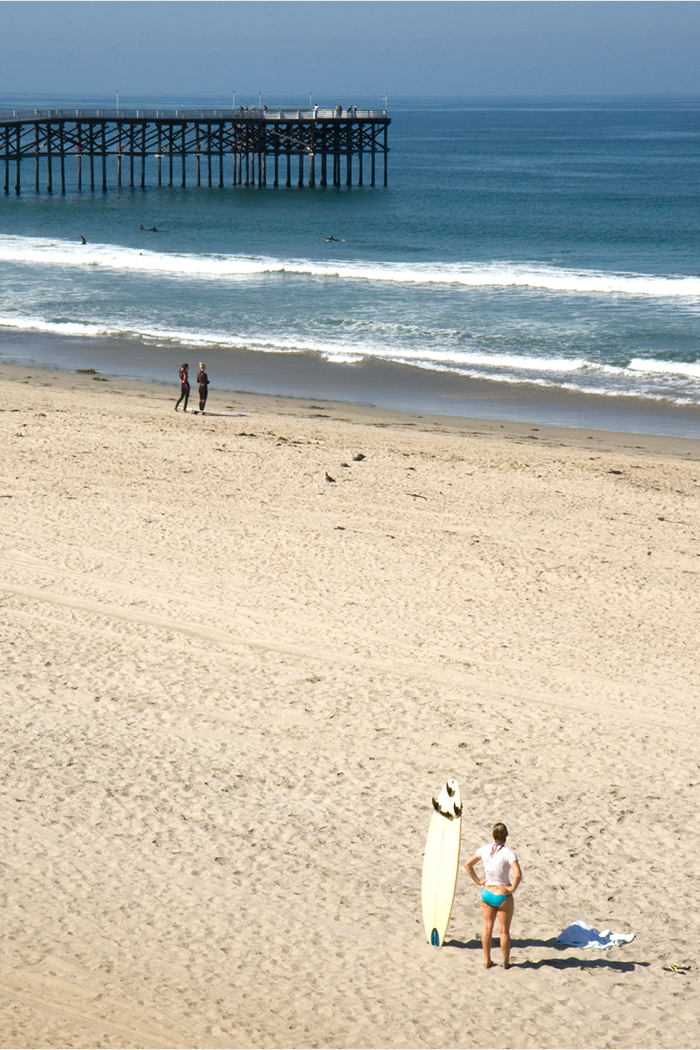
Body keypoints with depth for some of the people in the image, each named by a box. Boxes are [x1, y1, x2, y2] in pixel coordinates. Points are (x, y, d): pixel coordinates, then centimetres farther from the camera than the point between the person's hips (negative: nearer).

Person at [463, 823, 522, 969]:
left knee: (487, 927, 18)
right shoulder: (509, 853, -20)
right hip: (503, 896, -4)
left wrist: (478, 881, 8)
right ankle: (506, 963, 21)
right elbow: (518, 874, -32)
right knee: (504, 931, 10)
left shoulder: (484, 849, -5)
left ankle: (487, 961, 24)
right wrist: (513, 888, -15)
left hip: (487, 893, 4)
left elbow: (467, 865, 4)